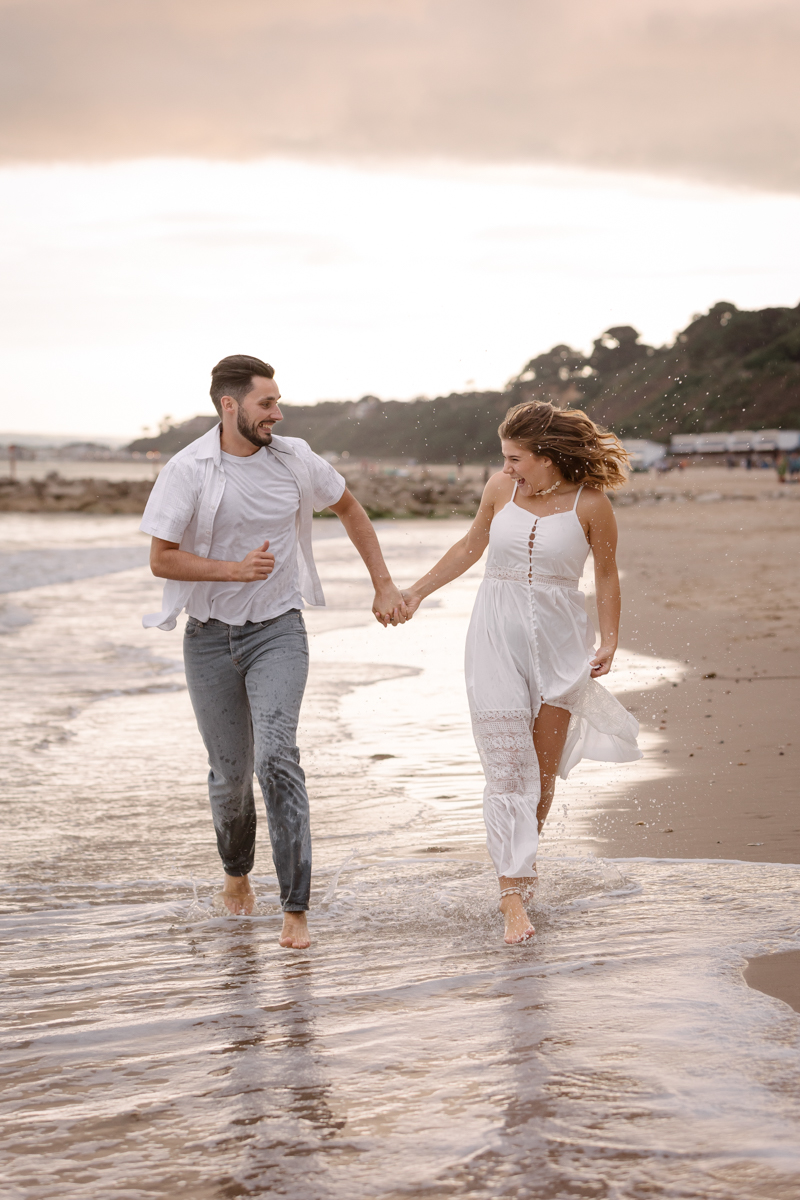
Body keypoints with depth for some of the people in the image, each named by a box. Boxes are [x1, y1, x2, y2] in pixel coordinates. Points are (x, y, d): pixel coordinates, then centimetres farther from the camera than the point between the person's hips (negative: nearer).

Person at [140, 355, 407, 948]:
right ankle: (237, 874, 38)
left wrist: (385, 586, 11)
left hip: (277, 631, 0)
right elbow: (162, 559, -9)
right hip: (210, 636, 0)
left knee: (277, 755, -19)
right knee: (230, 771, 8)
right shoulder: (188, 470, -10)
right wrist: (235, 570, -23)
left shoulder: (294, 459, -3)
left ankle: (296, 908, -16)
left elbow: (350, 508, 14)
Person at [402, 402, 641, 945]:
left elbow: (607, 575, 5)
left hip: (559, 640, -1)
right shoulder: (502, 487, 3)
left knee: (544, 770, 6)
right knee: (508, 768, -8)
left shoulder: (590, 503, -5)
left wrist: (609, 642, -5)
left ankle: (525, 855, 33)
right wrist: (417, 590, 19)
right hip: (498, 636, 1)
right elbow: (471, 546, 18)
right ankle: (513, 893, -10)